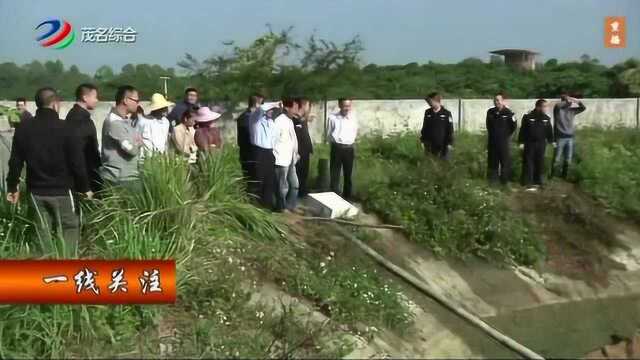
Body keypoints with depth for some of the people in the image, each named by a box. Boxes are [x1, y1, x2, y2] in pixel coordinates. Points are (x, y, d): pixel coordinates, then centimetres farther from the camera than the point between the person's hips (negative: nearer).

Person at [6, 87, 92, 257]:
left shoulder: (23, 128, 0)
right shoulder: (63, 128, -13)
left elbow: (15, 161, 4)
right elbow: (77, 161, -11)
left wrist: (12, 187, 15)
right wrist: (85, 187, -1)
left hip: (36, 190, 4)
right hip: (62, 189, -4)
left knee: (44, 230, 14)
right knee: (70, 228, 7)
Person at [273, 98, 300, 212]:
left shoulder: (290, 121, 12)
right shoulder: (279, 121, -15)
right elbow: (273, 139, -16)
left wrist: (295, 154, 13)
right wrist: (277, 156, -13)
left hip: (291, 159, 9)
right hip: (282, 160, -9)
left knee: (294, 184, 13)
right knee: (283, 186, 2)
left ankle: (291, 205, 23)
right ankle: (281, 207, 14)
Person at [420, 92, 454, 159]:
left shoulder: (446, 114, -5)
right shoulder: (427, 113, 5)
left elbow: (450, 130, -4)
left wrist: (449, 143, -7)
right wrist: (422, 140, 10)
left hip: (442, 146, -3)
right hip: (429, 146, 3)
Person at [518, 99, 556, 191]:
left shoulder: (546, 118, 5)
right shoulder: (528, 117, -8)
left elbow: (549, 131, 13)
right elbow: (522, 130, -6)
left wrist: (552, 141, 8)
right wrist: (521, 142, -8)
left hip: (541, 144, 4)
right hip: (529, 143, -4)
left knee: (539, 163, 8)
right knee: (528, 163, -3)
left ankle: (537, 182, 20)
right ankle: (528, 183, 1)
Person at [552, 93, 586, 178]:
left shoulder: (571, 110, 11)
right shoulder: (558, 109, -4)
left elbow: (583, 108, 11)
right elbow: (558, 105, -26)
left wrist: (578, 102, -7)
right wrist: (568, 101, -21)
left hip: (570, 138, 5)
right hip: (560, 138, -5)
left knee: (568, 160, 9)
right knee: (557, 160, -3)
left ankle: (564, 176, 20)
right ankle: (552, 177, 7)